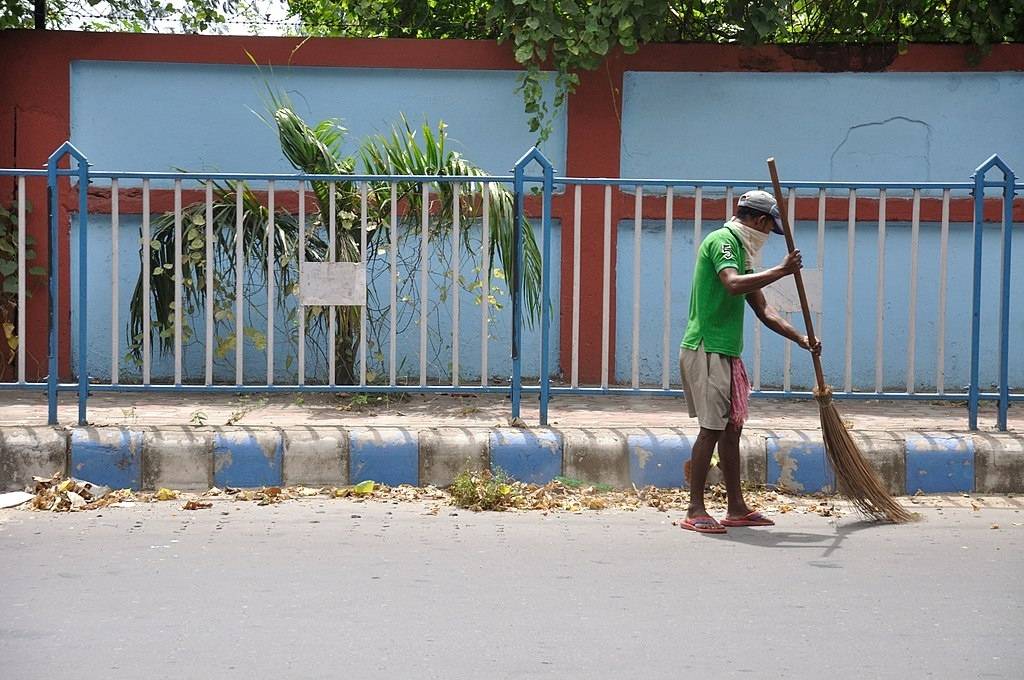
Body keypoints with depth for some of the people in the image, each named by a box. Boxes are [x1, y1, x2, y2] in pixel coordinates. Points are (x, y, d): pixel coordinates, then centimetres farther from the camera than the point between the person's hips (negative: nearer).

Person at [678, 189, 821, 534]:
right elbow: (733, 285, -28)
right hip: (706, 350, -10)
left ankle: (737, 509, 19)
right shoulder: (721, 240, -9)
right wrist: (780, 271, -23)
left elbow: (763, 311, 22)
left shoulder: (740, 252, 20)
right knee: (712, 428, -10)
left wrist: (802, 340, 15)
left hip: (725, 353, 10)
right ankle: (695, 511, -8)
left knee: (732, 427, 12)